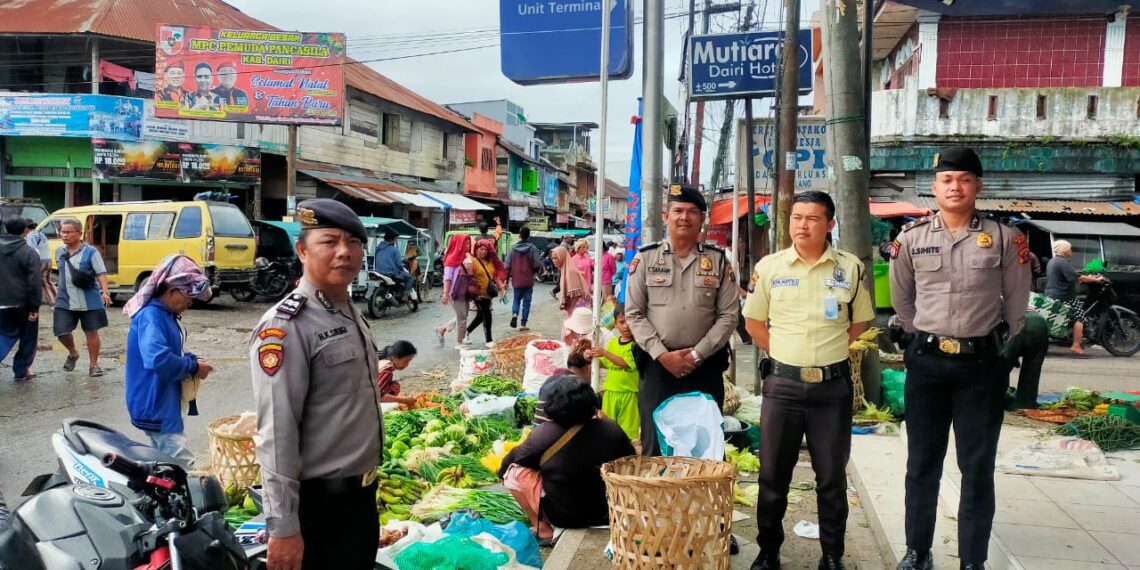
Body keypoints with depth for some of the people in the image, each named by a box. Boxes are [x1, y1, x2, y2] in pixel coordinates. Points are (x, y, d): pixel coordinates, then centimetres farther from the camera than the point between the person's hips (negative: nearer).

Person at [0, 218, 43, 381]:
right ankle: (21, 370, 15)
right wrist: (34, 307, -13)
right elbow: (34, 282, -17)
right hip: (24, 302, -5)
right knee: (28, 337, 11)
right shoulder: (29, 252, -14)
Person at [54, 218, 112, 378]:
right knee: (61, 332, 0)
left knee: (91, 332, 4)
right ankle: (73, 354, 30)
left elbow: (101, 273, -14)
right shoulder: (59, 252, 7)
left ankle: (93, 365, 14)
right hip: (65, 301, 4)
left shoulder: (91, 252, -8)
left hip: (89, 301, -4)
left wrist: (105, 292, -27)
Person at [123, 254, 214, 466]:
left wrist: (191, 359, 3)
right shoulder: (150, 316, -21)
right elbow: (158, 359, -35)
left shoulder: (165, 315, 11)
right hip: (155, 407, -11)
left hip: (165, 405, 11)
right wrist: (193, 368, -21)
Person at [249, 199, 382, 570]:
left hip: (361, 493, 9)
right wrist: (283, 527, -24)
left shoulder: (351, 314, 9)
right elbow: (276, 435, -23)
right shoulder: (286, 326, -19)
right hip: (319, 504, -8)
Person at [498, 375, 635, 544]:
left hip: (562, 516, -5)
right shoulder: (612, 429, -11)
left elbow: (512, 460, -3)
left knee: (512, 470, 2)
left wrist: (503, 471, 17)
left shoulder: (544, 433, -20)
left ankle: (542, 529, 0)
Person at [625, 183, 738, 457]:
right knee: (653, 446, 4)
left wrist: (696, 354, -9)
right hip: (656, 365, 0)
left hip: (705, 368, 1)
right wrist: (662, 354, -9)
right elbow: (634, 314, 0)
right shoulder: (645, 258, 3)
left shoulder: (719, 261, 4)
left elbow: (728, 316, 1)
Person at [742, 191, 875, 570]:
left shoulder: (850, 268, 0)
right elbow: (753, 322, 8)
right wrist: (785, 354, 4)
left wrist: (828, 351, 5)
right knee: (773, 475, 9)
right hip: (782, 384, 0)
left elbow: (860, 322, 10)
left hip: (833, 385, 0)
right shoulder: (769, 267, 0)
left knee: (832, 477, 9)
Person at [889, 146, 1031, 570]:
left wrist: (994, 345, 11)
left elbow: (1017, 304, 6)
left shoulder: (1003, 238, -2)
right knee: (922, 464, 10)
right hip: (926, 361, 1)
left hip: (981, 363, -1)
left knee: (977, 468, 5)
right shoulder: (911, 238, 2)